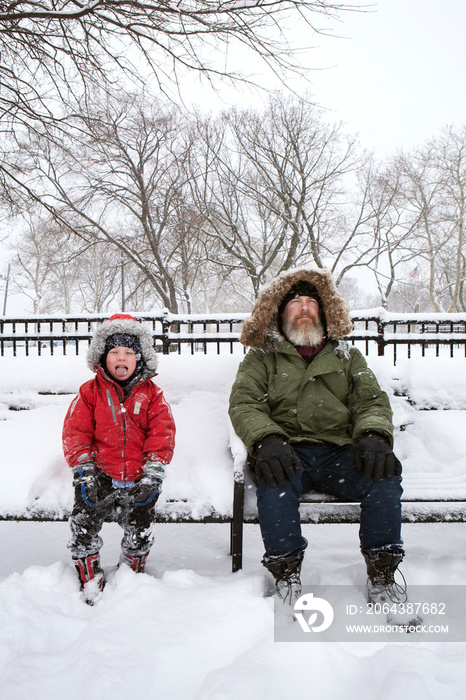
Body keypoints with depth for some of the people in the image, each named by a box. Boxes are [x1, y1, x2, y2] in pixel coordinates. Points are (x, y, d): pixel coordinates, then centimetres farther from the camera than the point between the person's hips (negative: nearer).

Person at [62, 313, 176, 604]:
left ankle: (132, 572, 32)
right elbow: (75, 432, 1)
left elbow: (162, 433, 0)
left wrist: (153, 474, -9)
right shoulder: (90, 392, 5)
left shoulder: (151, 395, 5)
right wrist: (84, 470, -9)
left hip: (137, 478, 1)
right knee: (84, 523, -14)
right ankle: (90, 579, 10)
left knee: (141, 532, 2)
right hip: (100, 475, 0)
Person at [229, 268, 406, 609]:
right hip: (288, 453, -2)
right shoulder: (262, 358, 15)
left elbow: (373, 400, 12)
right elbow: (243, 404, 1)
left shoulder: (347, 356, 22)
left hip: (339, 452, 2)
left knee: (384, 474, -26)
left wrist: (373, 435, -12)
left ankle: (382, 573, -10)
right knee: (274, 477, -35)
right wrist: (266, 439, -22)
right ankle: (286, 572, -17)